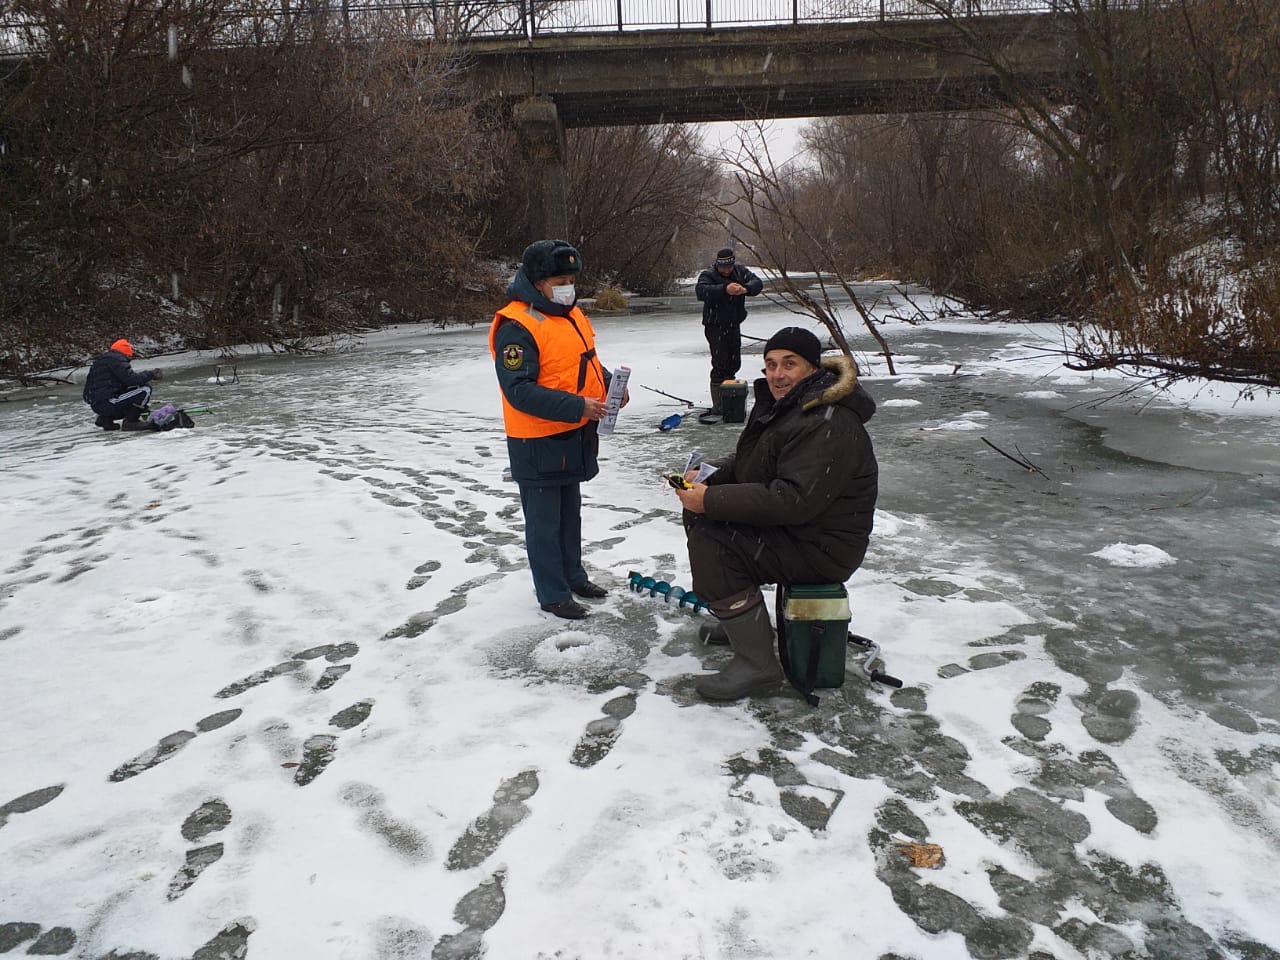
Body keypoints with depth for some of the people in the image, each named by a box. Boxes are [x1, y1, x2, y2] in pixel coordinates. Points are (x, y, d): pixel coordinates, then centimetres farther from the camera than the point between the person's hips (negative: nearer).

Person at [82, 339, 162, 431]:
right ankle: (130, 422, -7)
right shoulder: (117, 359, -5)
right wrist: (151, 374, -5)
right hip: (107, 403, -10)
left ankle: (106, 418, 12)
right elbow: (130, 379, -18)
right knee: (145, 390, -10)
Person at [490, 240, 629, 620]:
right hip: (538, 444, -9)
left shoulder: (572, 314, 6)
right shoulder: (516, 328, -21)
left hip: (575, 438, 9)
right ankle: (553, 595, 18)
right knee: (544, 521, 5)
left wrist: (610, 384, -3)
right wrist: (576, 407, -30)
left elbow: (586, 363, 17)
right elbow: (519, 391, -26)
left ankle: (573, 576, 39)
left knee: (570, 512, 22)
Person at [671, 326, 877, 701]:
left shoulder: (828, 426, -24)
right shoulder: (782, 404, 9)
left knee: (709, 541, -22)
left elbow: (794, 501, -32)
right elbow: (746, 464, 17)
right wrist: (706, 478, -3)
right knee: (697, 515, 11)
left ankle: (757, 664, -14)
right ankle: (740, 620, 23)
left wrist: (713, 500, -30)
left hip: (820, 547, -10)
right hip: (789, 526, 10)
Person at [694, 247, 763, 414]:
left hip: (734, 325, 6)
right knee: (720, 365, -10)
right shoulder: (708, 275, -13)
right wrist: (725, 289, -47)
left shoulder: (740, 271, 4)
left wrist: (745, 289, -32)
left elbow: (757, 282, -8)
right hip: (715, 327, -6)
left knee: (734, 363, 13)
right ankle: (718, 406, -5)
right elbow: (701, 291, -33)